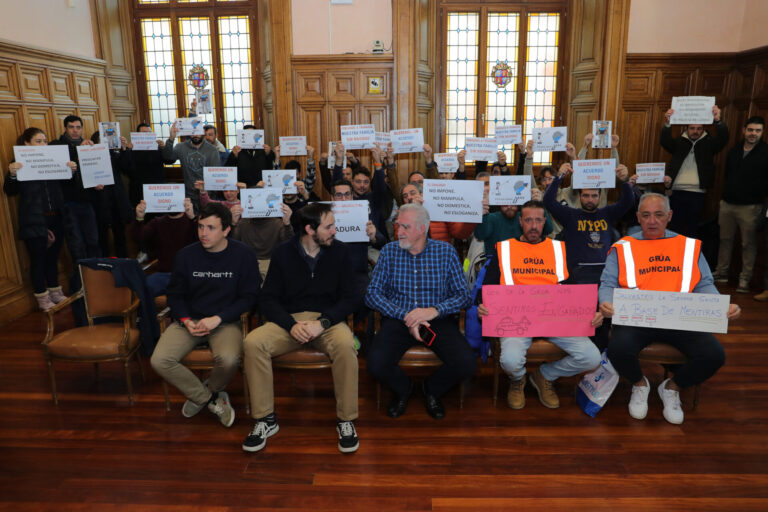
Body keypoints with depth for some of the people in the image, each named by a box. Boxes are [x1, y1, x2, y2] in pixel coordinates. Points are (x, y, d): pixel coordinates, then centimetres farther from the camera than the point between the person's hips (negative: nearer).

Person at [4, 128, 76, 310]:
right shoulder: (19, 163, -3)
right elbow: (9, 192, -6)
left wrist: (71, 171, -9)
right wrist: (12, 175, -25)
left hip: (56, 219, 4)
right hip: (34, 222, -4)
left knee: (52, 256, 14)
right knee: (38, 259, 4)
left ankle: (55, 292, 27)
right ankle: (42, 297, 16)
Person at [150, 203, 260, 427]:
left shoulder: (243, 255, -6)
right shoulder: (186, 255, 1)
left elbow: (249, 296, -5)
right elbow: (175, 294, 10)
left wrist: (217, 318, -15)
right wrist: (186, 320, -8)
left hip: (225, 321, -3)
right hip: (189, 320, 3)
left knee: (228, 359, -33)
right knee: (159, 361, -20)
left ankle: (202, 394, 5)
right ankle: (211, 400, 2)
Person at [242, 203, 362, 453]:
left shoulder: (340, 252, 1)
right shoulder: (283, 253, 2)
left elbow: (352, 297, -2)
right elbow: (268, 298, 0)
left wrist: (323, 323, -18)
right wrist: (292, 325, -18)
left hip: (328, 318, -1)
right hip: (289, 320, 2)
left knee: (345, 344, -34)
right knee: (253, 342, -26)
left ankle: (346, 420, -16)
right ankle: (265, 419, -11)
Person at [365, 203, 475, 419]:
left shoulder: (446, 251, 4)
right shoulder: (389, 252, 6)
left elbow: (463, 295, -1)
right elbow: (372, 294, -1)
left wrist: (434, 310, -18)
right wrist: (405, 316, -14)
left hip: (438, 319, 0)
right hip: (398, 319, 0)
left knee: (466, 363, -25)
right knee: (376, 364, -27)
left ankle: (432, 390, 11)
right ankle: (403, 388, 12)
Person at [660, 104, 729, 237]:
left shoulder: (708, 143, 8)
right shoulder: (679, 142, 9)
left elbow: (723, 138, -10)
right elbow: (665, 141, -10)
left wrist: (718, 121, -31)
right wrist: (667, 124, -31)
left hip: (697, 193, 0)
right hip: (676, 192, 0)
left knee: (692, 228, 6)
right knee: (675, 226, 5)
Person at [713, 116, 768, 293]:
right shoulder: (734, 151, 12)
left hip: (750, 207, -5)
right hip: (727, 204, 5)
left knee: (748, 244, 1)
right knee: (725, 239, 11)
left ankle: (745, 280, 7)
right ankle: (721, 273, 22)